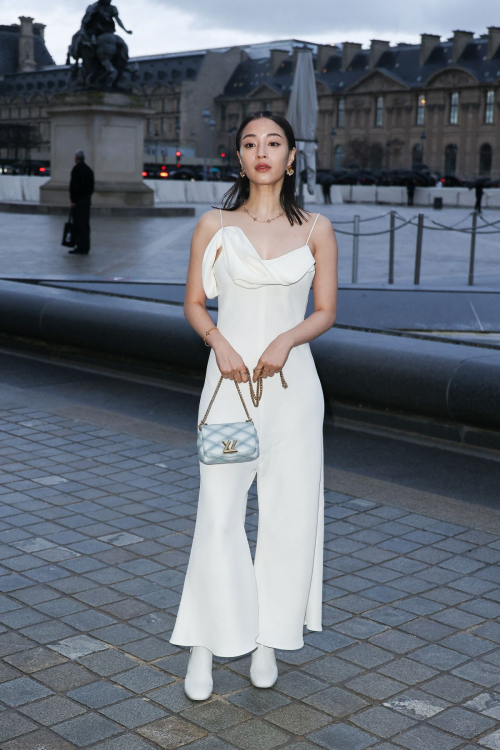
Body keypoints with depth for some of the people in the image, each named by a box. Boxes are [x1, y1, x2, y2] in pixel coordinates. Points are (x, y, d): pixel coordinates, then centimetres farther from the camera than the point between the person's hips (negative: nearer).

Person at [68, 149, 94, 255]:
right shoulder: (89, 170, 14)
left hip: (78, 200, -8)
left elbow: (74, 185, -17)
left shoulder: (77, 169, -12)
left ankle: (80, 247, -8)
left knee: (79, 224, -7)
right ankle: (85, 247, 15)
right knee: (85, 223, 11)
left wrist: (73, 200, -15)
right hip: (87, 199, 8)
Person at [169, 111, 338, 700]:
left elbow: (325, 312, 6)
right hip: (230, 382, -1)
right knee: (218, 514, -5)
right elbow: (194, 304, 7)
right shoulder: (214, 225, 4)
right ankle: (203, 649, 8)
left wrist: (287, 339, -13)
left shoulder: (316, 229, 5)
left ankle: (267, 639, 22)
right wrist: (218, 341, -12)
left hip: (292, 383, 1)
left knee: (289, 513, 5)